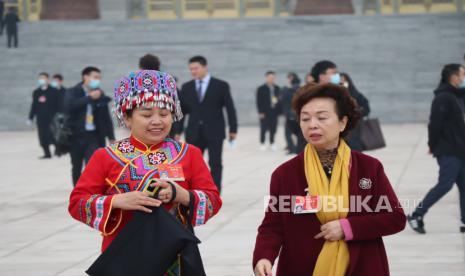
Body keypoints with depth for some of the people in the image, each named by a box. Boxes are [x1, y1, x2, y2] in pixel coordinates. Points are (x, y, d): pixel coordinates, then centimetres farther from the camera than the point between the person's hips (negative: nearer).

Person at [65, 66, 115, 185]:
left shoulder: (100, 95, 7)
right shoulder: (73, 92, 0)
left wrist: (111, 137, 9)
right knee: (77, 167, 12)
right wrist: (90, 98, -20)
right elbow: (69, 106, -21)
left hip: (94, 136, 1)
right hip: (76, 135, 0)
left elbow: (106, 117, 11)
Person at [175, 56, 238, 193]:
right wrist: (178, 131, 4)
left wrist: (233, 129, -5)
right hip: (194, 133, 3)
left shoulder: (221, 85, -1)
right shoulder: (186, 87, 8)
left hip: (215, 132, -3)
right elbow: (181, 110, 9)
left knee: (215, 164, 0)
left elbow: (230, 108, -1)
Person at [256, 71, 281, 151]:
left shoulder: (277, 88, 10)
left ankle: (272, 143, 18)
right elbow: (259, 101, -6)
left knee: (273, 129, 6)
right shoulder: (261, 89, -3)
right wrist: (260, 112, -11)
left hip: (274, 112, 4)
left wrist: (279, 110, 5)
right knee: (264, 129, 1)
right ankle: (262, 144, 13)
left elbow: (279, 99, 13)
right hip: (265, 112, -4)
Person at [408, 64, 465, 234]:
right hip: (448, 152, -9)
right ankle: (416, 216, 0)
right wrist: (433, 145, -10)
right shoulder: (443, 98, -16)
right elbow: (435, 123, -18)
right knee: (445, 185, -8)